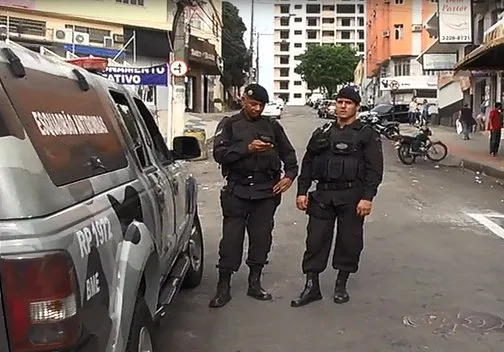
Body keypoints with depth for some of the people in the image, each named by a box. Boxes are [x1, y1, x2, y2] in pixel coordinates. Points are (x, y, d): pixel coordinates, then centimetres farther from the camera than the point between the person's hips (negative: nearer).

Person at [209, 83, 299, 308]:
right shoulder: (229, 124, 5)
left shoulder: (272, 126, 14)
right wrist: (247, 149, -18)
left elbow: (288, 153, 19)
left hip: (267, 191, 3)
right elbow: (219, 153, -8)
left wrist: (290, 175, 2)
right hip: (237, 190, -3)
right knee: (231, 237, -2)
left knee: (261, 237, 7)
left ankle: (254, 283, 20)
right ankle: (224, 287, 7)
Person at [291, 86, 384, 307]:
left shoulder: (367, 135, 1)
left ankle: (341, 285, 22)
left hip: (351, 196, -3)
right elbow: (307, 164, 14)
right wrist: (302, 191, 5)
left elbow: (375, 169, -6)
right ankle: (311, 286, 10)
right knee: (315, 239, 2)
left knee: (349, 241, 5)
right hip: (322, 195, 3)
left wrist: (367, 197, -16)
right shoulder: (322, 133, 13)